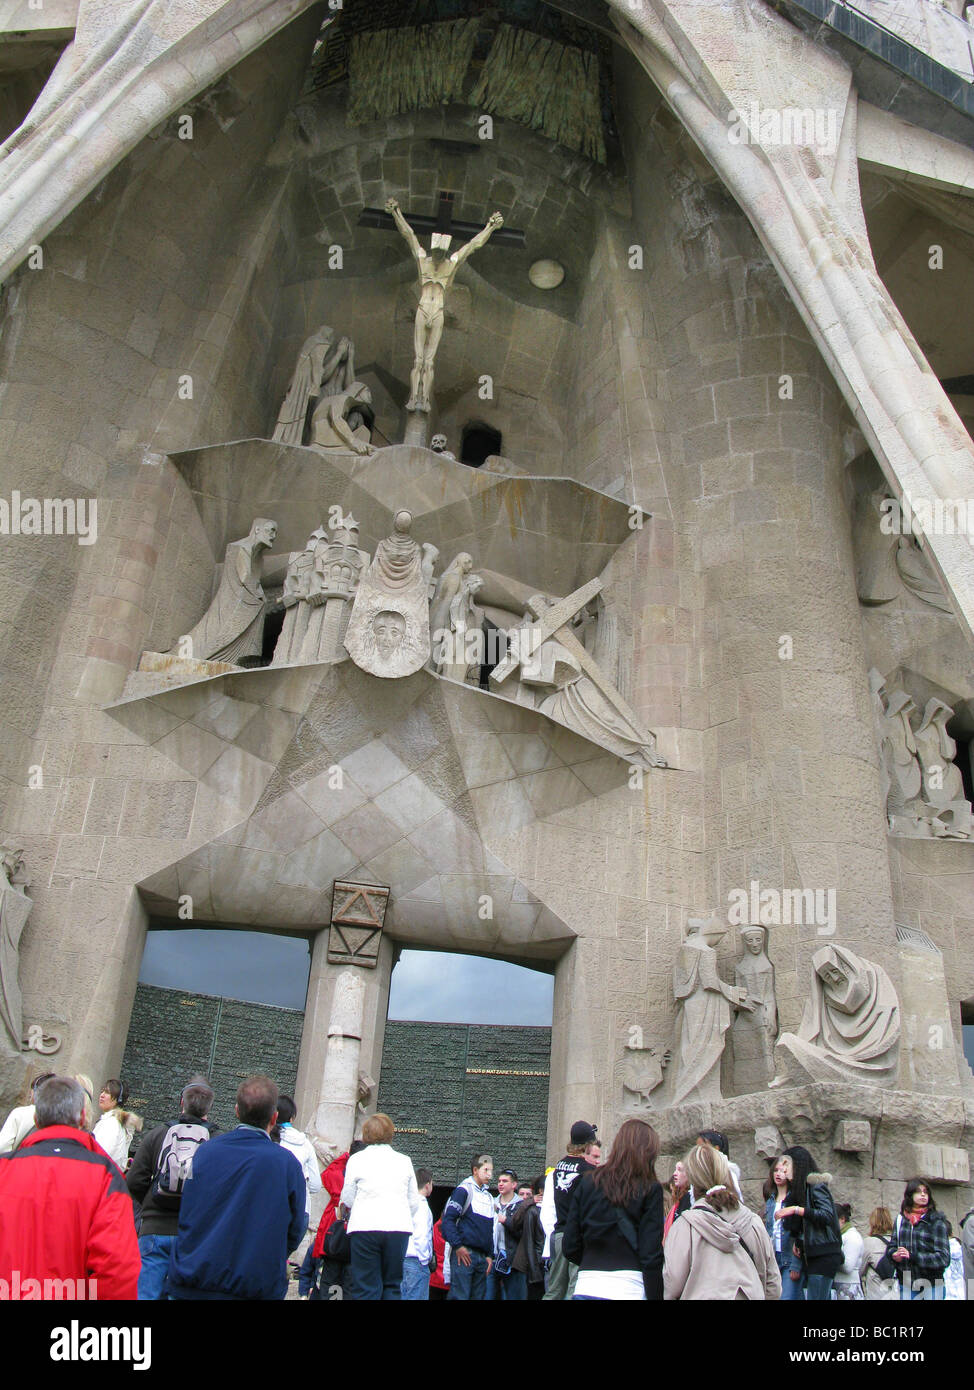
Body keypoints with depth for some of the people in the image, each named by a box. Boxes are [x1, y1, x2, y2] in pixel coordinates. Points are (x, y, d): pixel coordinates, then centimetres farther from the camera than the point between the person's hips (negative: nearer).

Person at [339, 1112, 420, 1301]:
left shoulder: (357, 1160, 2)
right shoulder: (404, 1161, 9)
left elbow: (347, 1199, 5)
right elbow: (414, 1202, 12)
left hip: (365, 1227, -2)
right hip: (399, 1228, 2)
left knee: (366, 1288, 2)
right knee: (393, 1286, 10)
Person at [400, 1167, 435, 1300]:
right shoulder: (422, 1205, -11)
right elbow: (421, 1236, -17)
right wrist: (425, 1260, -9)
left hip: (404, 1259, 8)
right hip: (416, 1260, -8)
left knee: (405, 1296, 12)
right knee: (417, 1298, -6)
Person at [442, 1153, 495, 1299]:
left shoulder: (488, 1197, 20)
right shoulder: (464, 1190, -5)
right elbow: (448, 1219, -13)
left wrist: (490, 1255, 16)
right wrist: (458, 1246, -19)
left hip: (482, 1256, 8)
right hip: (464, 1254, -8)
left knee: (478, 1296, 7)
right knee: (460, 1297, -10)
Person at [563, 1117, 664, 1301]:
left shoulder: (588, 1181, 5)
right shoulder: (650, 1189, -4)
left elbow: (569, 1248, 6)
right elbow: (652, 1256, -8)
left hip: (585, 1289, 3)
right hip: (628, 1290, -3)